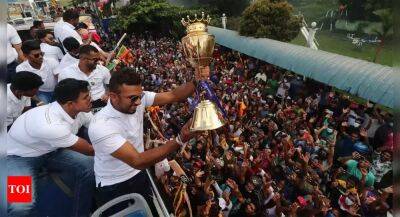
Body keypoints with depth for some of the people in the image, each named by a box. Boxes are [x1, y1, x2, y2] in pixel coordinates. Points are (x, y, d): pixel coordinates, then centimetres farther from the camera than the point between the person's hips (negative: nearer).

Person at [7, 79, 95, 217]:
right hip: (20, 156, -6)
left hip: (50, 150, 6)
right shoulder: (51, 125, -38)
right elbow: (89, 150, -25)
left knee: (91, 166, -15)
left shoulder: (80, 110, -18)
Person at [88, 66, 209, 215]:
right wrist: (180, 140, -44)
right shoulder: (101, 126, -33)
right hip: (114, 187, -5)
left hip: (139, 175, 5)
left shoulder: (138, 99, -16)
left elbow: (173, 96, -14)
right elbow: (138, 161, -37)